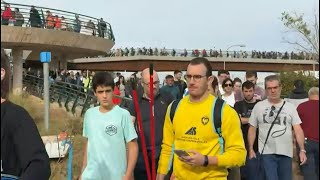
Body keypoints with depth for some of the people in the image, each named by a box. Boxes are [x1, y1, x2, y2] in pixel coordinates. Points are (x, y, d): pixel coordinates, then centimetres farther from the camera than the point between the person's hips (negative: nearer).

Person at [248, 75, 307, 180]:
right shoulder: (258, 106, 2)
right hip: (267, 153, -2)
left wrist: (302, 150, -9)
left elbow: (298, 130, 1)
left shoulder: (290, 107, 4)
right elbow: (252, 129, 6)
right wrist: (251, 149, -1)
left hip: (286, 153, 2)